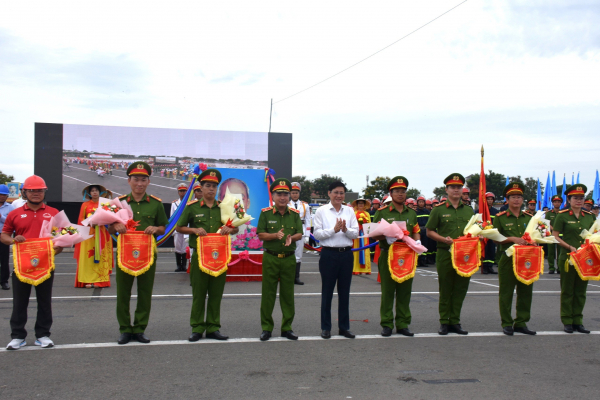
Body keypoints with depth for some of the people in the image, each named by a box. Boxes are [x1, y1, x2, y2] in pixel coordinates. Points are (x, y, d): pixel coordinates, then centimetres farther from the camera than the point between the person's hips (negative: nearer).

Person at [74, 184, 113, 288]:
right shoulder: (85, 205, 10)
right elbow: (81, 220, 7)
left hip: (101, 234, 0)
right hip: (88, 234, 0)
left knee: (101, 256, -4)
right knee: (87, 257, -6)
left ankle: (100, 280, -3)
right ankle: (88, 281, -5)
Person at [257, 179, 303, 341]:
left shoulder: (294, 214, 7)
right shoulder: (266, 213, 0)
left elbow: (300, 234, 3)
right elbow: (260, 235, -3)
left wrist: (291, 238, -18)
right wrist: (275, 235, -19)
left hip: (289, 259, 2)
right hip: (270, 258, -2)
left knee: (288, 294, 7)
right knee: (268, 293, 2)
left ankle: (287, 327, 17)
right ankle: (266, 328, 12)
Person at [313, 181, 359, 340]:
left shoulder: (349, 211, 8)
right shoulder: (321, 211, 0)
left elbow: (356, 233, 4)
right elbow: (317, 234, -6)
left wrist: (345, 229, -15)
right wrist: (334, 230, -17)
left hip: (346, 254, 3)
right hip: (329, 254, -3)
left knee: (344, 292, 9)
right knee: (327, 292, 4)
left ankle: (344, 327, 19)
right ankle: (325, 328, 14)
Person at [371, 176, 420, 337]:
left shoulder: (411, 213, 13)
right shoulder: (382, 212, -1)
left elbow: (416, 232, 19)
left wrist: (417, 243, -2)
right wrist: (386, 237, -20)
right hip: (388, 256, -4)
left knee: (405, 291, 6)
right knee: (387, 291, 1)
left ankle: (403, 324, 15)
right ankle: (387, 325, 9)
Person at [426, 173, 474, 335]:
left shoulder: (469, 210, 13)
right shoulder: (439, 210, 1)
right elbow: (429, 232, 2)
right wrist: (444, 239, -14)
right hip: (445, 253, -3)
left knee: (460, 289, 6)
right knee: (445, 289, 2)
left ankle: (455, 322, 16)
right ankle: (444, 322, 11)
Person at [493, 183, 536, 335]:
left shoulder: (529, 217, 12)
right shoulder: (500, 218, 0)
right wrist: (512, 239, -16)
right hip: (508, 259, -4)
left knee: (525, 291, 7)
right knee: (506, 292, 0)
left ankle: (521, 323, 17)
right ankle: (507, 324, 9)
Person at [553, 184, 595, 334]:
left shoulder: (589, 216, 9)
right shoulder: (562, 216, -3)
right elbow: (555, 237, -5)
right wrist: (570, 247, -16)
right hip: (567, 258, -4)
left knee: (581, 291, 8)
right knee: (567, 291, 3)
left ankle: (578, 321, 16)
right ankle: (567, 322, 10)